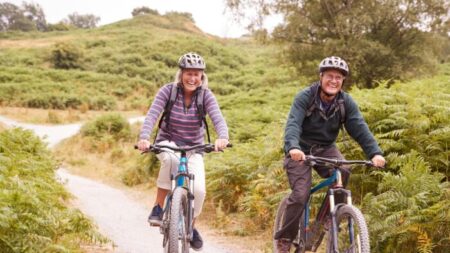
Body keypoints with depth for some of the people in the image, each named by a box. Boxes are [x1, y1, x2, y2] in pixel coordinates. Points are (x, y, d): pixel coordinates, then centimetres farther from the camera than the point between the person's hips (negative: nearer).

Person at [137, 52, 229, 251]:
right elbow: (152, 115, -25)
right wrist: (144, 137, -44)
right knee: (171, 159, -39)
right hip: (168, 143, -1)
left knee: (199, 190, -18)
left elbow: (218, 119, -27)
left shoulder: (206, 96, -13)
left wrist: (222, 137, -50)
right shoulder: (168, 91, -14)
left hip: (193, 148, 2)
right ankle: (158, 208, -22)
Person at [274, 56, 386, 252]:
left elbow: (360, 128, -18)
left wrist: (375, 153, -34)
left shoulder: (346, 102, -8)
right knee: (300, 195, -18)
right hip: (300, 151, -3)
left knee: (342, 172, -28)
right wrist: (292, 147, -52)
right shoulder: (305, 97, -18)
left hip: (325, 148, 3)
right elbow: (293, 124, -31)